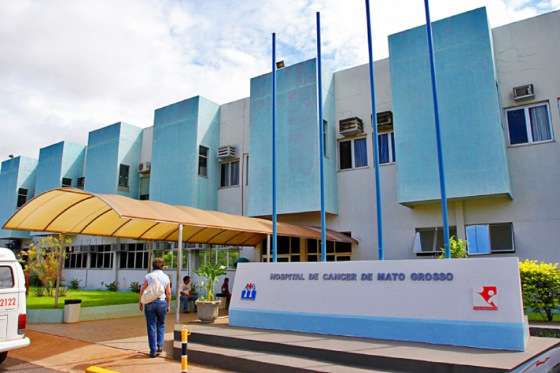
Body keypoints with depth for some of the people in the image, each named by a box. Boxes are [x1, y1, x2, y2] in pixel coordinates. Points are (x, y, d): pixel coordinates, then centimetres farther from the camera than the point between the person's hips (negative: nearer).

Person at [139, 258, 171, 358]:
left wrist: (141, 302, 12)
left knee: (151, 327, 5)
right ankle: (160, 345, 10)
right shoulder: (166, 277, 1)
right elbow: (168, 293, 2)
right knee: (161, 325, 19)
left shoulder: (148, 276, -3)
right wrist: (168, 305, 12)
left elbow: (142, 290, -1)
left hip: (150, 303, -1)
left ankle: (153, 350, 6)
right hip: (162, 302, 1)